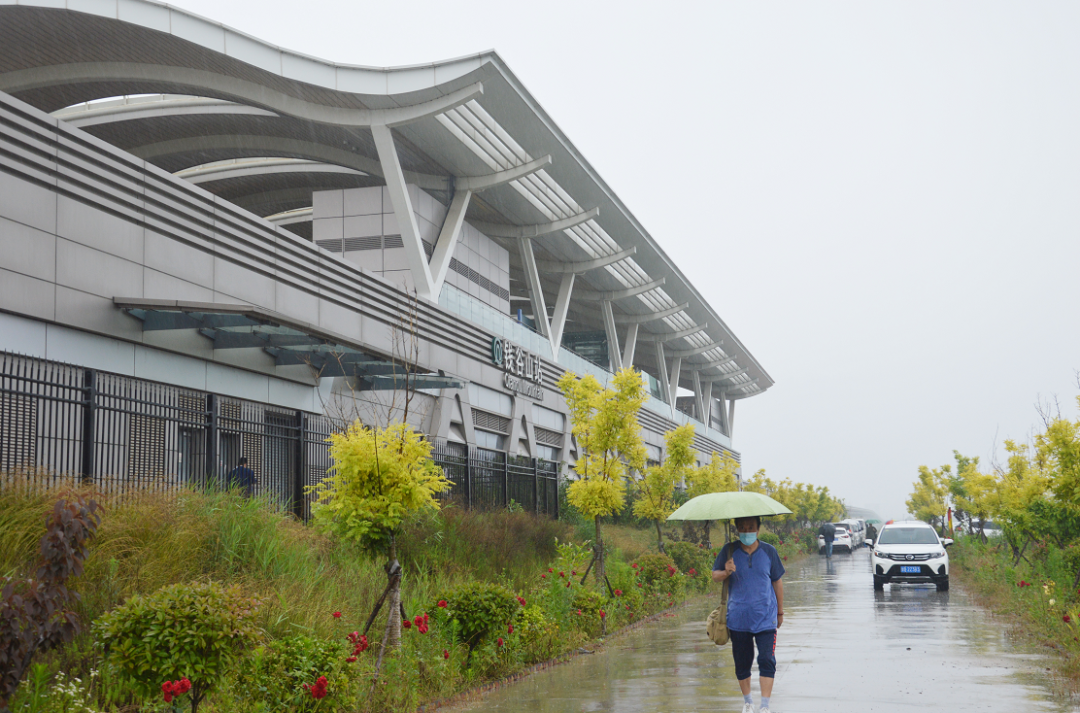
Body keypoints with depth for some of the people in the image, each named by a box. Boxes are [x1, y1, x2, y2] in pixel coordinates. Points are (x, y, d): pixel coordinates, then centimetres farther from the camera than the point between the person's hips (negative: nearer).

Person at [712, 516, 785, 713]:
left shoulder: (768, 551, 1)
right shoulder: (729, 550, -1)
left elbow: (777, 582, 10)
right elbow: (714, 575, 5)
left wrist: (780, 612, 15)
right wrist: (726, 573, -19)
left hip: (765, 618, -1)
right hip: (738, 618, 1)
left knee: (767, 660, -10)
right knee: (742, 662, 8)